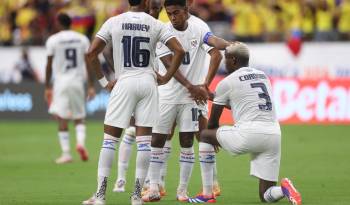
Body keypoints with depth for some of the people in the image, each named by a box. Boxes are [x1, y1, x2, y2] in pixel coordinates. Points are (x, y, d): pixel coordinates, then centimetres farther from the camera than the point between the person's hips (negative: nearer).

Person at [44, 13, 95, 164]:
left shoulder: (53, 40, -2)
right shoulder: (82, 39, 5)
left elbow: (49, 65, -2)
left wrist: (47, 86, 6)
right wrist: (91, 85, 5)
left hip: (60, 82, -3)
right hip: (78, 81, 3)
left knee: (62, 119, -1)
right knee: (79, 117, 15)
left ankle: (66, 153, -6)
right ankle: (80, 142, -10)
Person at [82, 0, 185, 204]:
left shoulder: (113, 22, 1)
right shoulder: (156, 25, 2)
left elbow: (92, 53, -3)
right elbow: (179, 51, -4)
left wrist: (104, 81, 5)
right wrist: (166, 78, 6)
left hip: (124, 83, -1)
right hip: (148, 83, 1)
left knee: (110, 139, 4)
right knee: (144, 139, 5)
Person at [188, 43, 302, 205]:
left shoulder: (227, 82, 4)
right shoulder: (262, 76, 22)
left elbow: (213, 121, 14)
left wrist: (214, 139, 35)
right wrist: (212, 96, 49)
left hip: (249, 133, -6)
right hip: (274, 134, 6)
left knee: (204, 135, 19)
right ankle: (283, 189, -22)